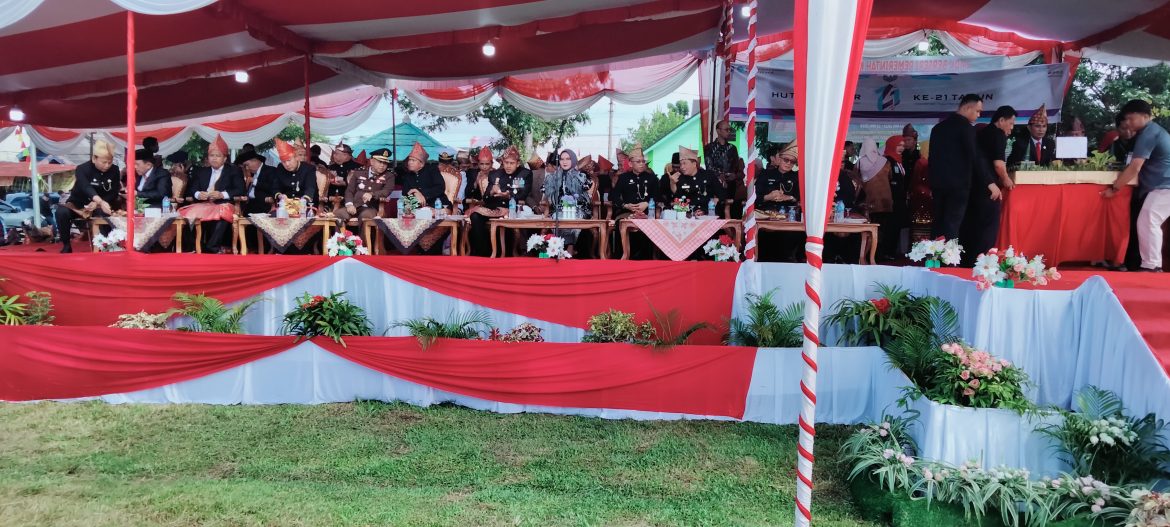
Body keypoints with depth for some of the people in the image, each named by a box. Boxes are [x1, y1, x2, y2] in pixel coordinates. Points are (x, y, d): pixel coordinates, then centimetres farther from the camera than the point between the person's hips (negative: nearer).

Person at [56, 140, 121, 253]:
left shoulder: (115, 171, -6)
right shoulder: (82, 169, -18)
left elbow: (114, 194, -8)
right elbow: (87, 188, -37)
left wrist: (97, 204, -26)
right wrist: (101, 202, -57)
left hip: (99, 205, 1)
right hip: (78, 204, -1)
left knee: (107, 214, -35)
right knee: (61, 212, -32)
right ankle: (66, 245, -14)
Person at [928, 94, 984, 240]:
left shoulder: (938, 127, 13)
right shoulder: (965, 127, -9)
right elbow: (974, 157, -14)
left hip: (938, 183, 7)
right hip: (958, 184, -7)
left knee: (937, 226, 9)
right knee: (951, 227, -5)